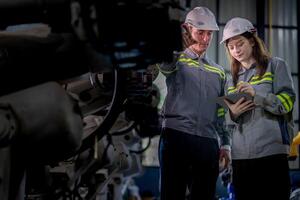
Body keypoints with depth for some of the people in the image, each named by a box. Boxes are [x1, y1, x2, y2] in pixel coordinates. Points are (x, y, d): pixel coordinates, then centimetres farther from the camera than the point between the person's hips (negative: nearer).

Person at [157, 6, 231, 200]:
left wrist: (225, 144, 15)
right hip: (176, 137, -5)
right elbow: (164, 63, -20)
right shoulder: (176, 60, 7)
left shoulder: (218, 72, 21)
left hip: (208, 143, 5)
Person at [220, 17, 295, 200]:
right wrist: (233, 113, -2)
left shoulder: (276, 65, 7)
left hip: (271, 151, -4)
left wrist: (256, 94, -18)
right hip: (240, 154, 5)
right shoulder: (233, 79, 21)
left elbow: (287, 103, -4)